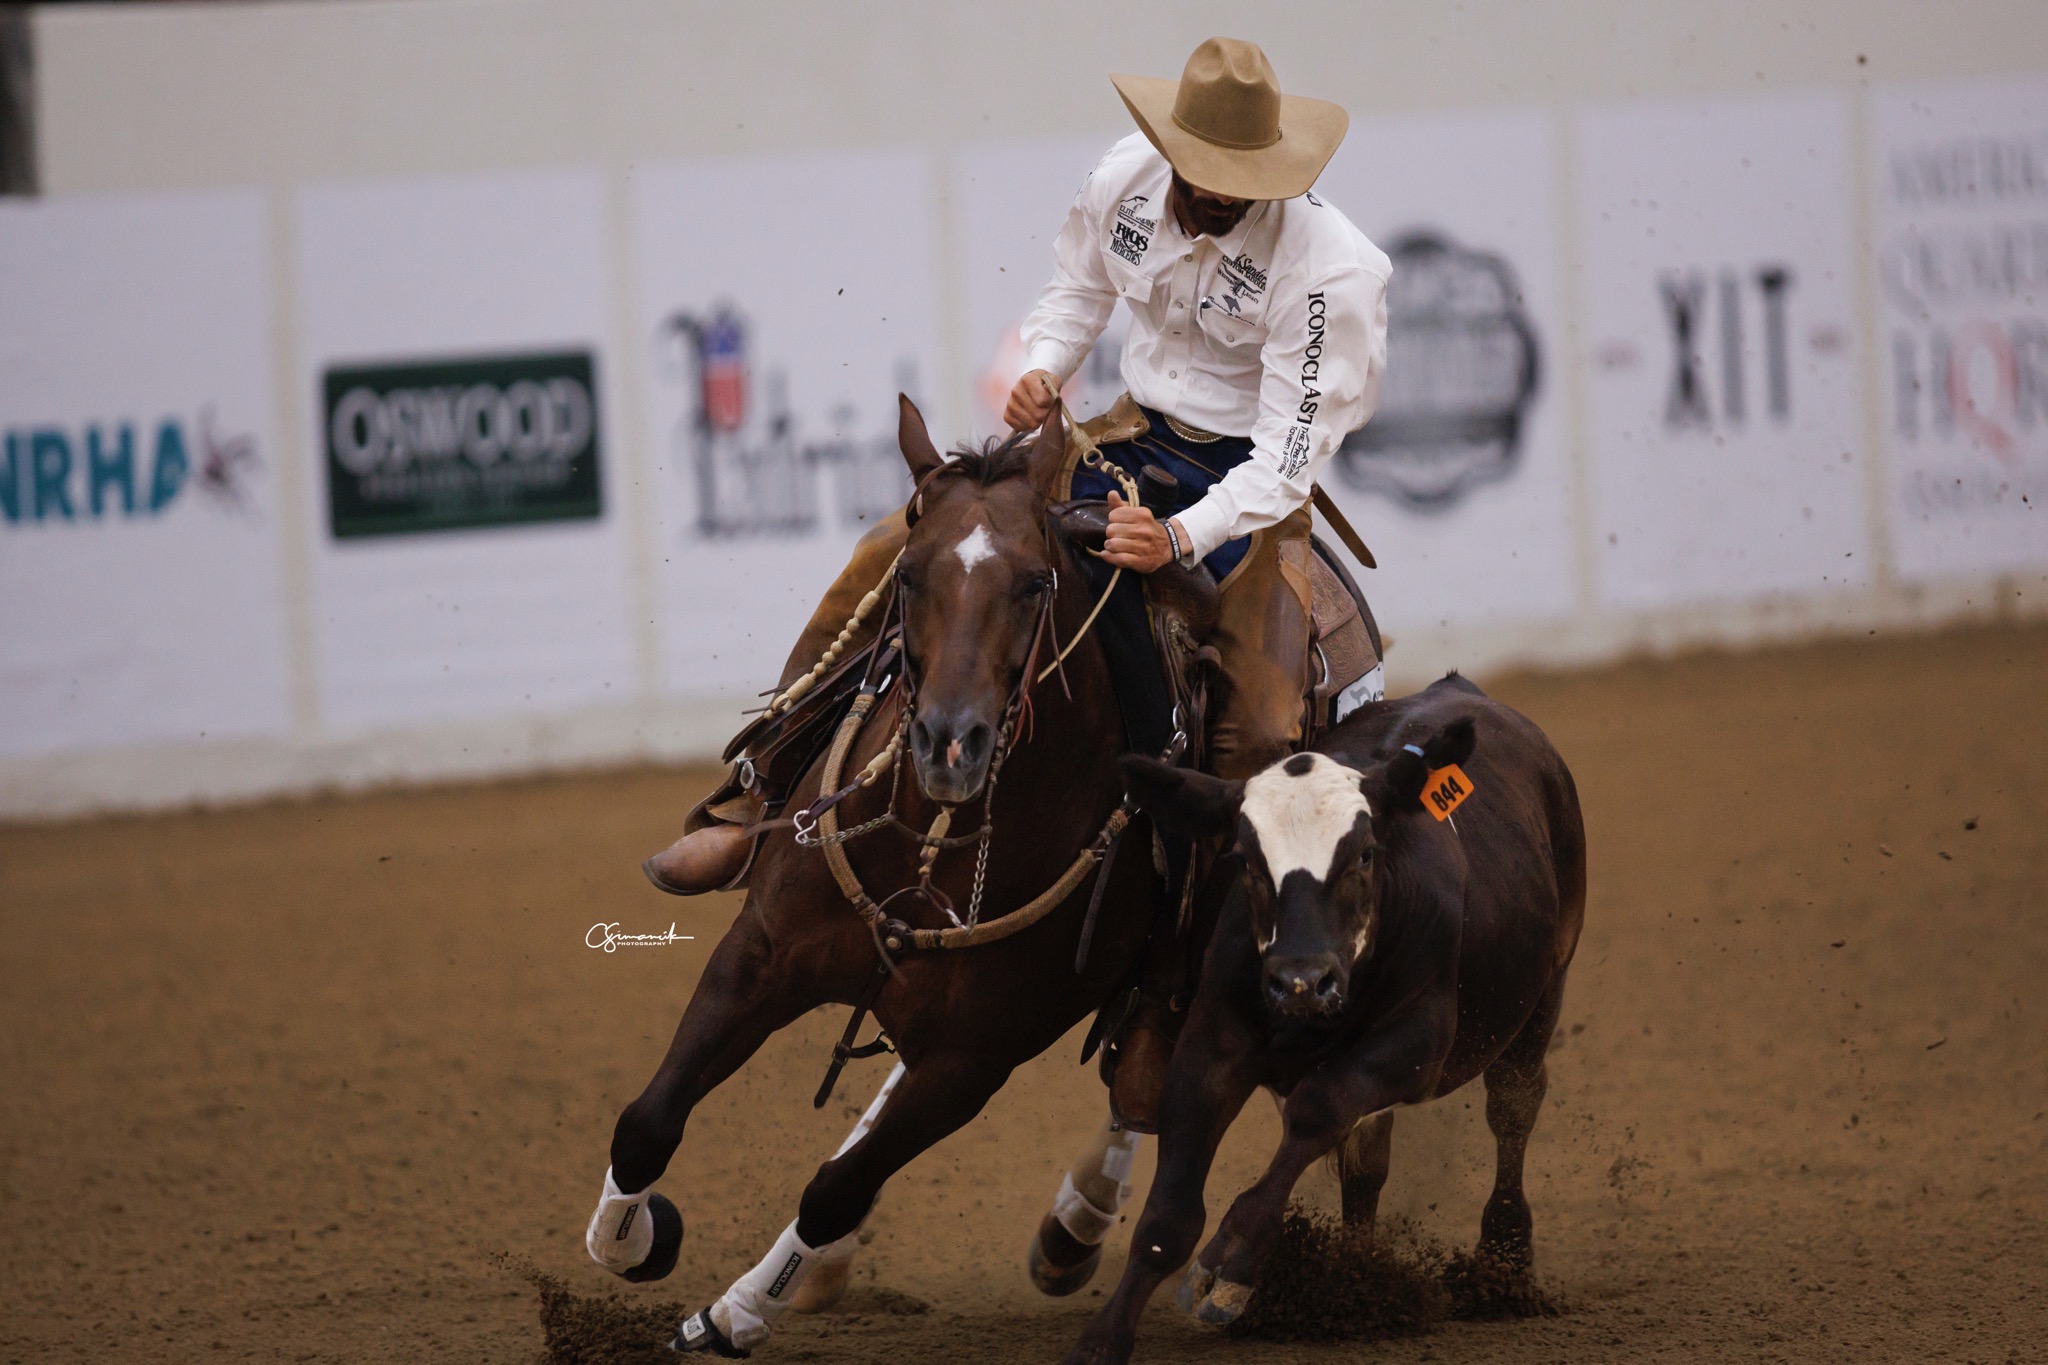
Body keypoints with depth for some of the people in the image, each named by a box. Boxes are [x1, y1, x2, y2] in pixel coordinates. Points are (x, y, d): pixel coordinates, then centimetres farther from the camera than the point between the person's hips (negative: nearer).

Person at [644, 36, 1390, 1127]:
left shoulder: (1328, 266, -23)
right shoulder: (1123, 182, -8)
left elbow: (1293, 453, -24)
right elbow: (1077, 291, 14)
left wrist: (1184, 538, -39)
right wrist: (1042, 369, -8)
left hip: (1253, 483, -5)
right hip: (1130, 435, 5)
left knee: (1264, 731, -26)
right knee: (900, 551, -8)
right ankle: (756, 801, 1)